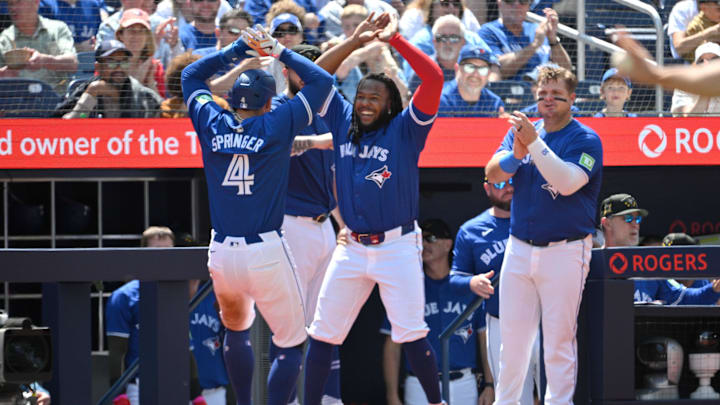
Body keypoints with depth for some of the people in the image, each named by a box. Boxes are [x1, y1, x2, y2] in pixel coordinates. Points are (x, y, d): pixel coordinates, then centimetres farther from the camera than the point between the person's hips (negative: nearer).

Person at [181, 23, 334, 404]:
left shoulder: (212, 125, 4)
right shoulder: (277, 126, -5)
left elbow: (191, 74, 22)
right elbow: (322, 80, 4)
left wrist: (241, 47, 22)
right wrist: (279, 52, 11)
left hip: (221, 255, 4)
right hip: (266, 255, -4)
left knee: (236, 330, 28)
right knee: (290, 344, 4)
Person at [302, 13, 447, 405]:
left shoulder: (405, 129, -4)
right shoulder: (344, 123, 8)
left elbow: (434, 78, -16)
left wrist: (395, 39, -13)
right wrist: (354, 42, 4)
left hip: (397, 247, -4)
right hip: (352, 248, 4)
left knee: (411, 335, -6)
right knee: (323, 332, 4)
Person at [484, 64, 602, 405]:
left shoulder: (585, 140, -5)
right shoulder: (522, 130, 10)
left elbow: (568, 182, -21)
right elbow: (493, 173, -2)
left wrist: (534, 144, -27)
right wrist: (517, 153, -22)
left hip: (565, 252, -5)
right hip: (519, 249, 5)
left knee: (559, 339, -4)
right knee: (512, 335, 9)